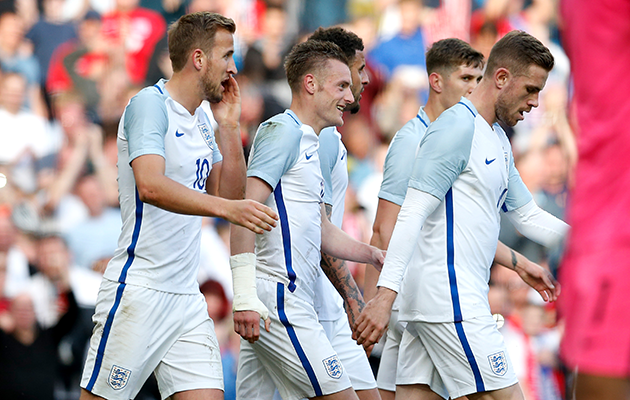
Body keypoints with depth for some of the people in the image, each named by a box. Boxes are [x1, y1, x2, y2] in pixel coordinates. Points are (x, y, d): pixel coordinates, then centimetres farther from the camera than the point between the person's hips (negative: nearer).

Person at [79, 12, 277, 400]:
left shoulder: (201, 121, 17)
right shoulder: (149, 104, -10)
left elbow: (230, 195, 17)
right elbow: (150, 186, -26)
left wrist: (229, 127, 9)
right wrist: (227, 208, -36)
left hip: (187, 295, 8)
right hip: (138, 291, -8)